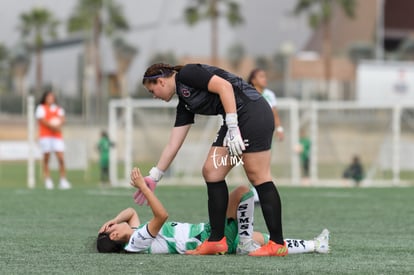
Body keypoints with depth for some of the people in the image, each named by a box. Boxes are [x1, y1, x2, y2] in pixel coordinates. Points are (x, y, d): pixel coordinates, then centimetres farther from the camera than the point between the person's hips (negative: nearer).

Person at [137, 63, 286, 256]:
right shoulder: (184, 103, 20)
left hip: (253, 112, -10)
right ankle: (217, 241, 7)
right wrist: (154, 177, 25)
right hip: (236, 121, 10)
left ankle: (277, 244, -8)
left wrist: (233, 128, -21)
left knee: (257, 175, -10)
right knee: (211, 171, 6)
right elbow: (173, 144, 23)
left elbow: (225, 86, -17)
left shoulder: (187, 74, -4)